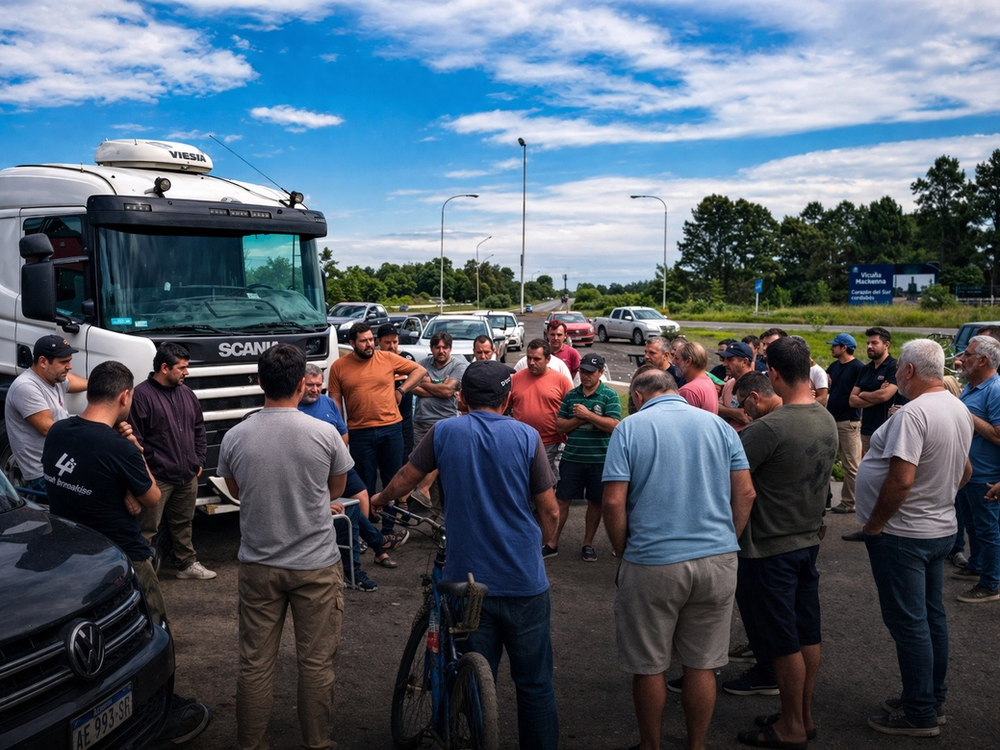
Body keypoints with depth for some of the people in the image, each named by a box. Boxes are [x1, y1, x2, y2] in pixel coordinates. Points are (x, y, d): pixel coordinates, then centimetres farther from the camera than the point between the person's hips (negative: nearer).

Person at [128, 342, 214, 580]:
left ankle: (188, 565, 33)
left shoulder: (187, 394, 11)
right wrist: (151, 465, -13)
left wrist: (199, 460, 14)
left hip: (188, 476, 7)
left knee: (183, 524, 21)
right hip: (157, 478, -7)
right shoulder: (141, 395, -12)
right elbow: (134, 438, -14)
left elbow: (199, 429, 20)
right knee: (147, 529, -4)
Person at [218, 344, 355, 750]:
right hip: (316, 564, -2)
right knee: (316, 663, 10)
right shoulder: (325, 434, -13)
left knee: (255, 663, 13)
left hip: (258, 564, 2)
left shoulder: (235, 438, -8)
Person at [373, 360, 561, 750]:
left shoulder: (444, 432, -3)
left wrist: (381, 499, 31)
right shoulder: (526, 436, -6)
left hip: (467, 579, 1)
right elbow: (550, 511, -3)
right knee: (534, 684, 11)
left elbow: (405, 479, 10)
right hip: (525, 581, -1)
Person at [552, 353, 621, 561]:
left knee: (595, 502, 10)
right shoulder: (571, 395, 7)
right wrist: (579, 419, -14)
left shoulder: (610, 396, -4)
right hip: (571, 457, 2)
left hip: (599, 459, -2)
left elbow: (614, 425, -15)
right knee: (562, 499, 3)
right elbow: (559, 425, 3)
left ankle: (588, 544, 24)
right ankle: (552, 542, 13)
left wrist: (587, 414, -18)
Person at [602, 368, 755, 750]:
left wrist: (624, 553, 2)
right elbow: (745, 493, 5)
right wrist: (726, 541, 14)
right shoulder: (718, 425, 7)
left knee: (649, 666, 12)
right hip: (717, 561, 4)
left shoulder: (630, 428, -3)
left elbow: (614, 502, -10)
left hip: (652, 564, -3)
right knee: (702, 665, 13)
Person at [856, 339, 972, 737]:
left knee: (908, 622, 1)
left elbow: (901, 480, -29)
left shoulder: (913, 413, -24)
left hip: (902, 535, -9)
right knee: (931, 615, 18)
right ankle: (934, 699, 31)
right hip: (941, 529, 9)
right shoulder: (959, 410, 7)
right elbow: (964, 472, 17)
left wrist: (874, 524, -18)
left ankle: (919, 713, 11)